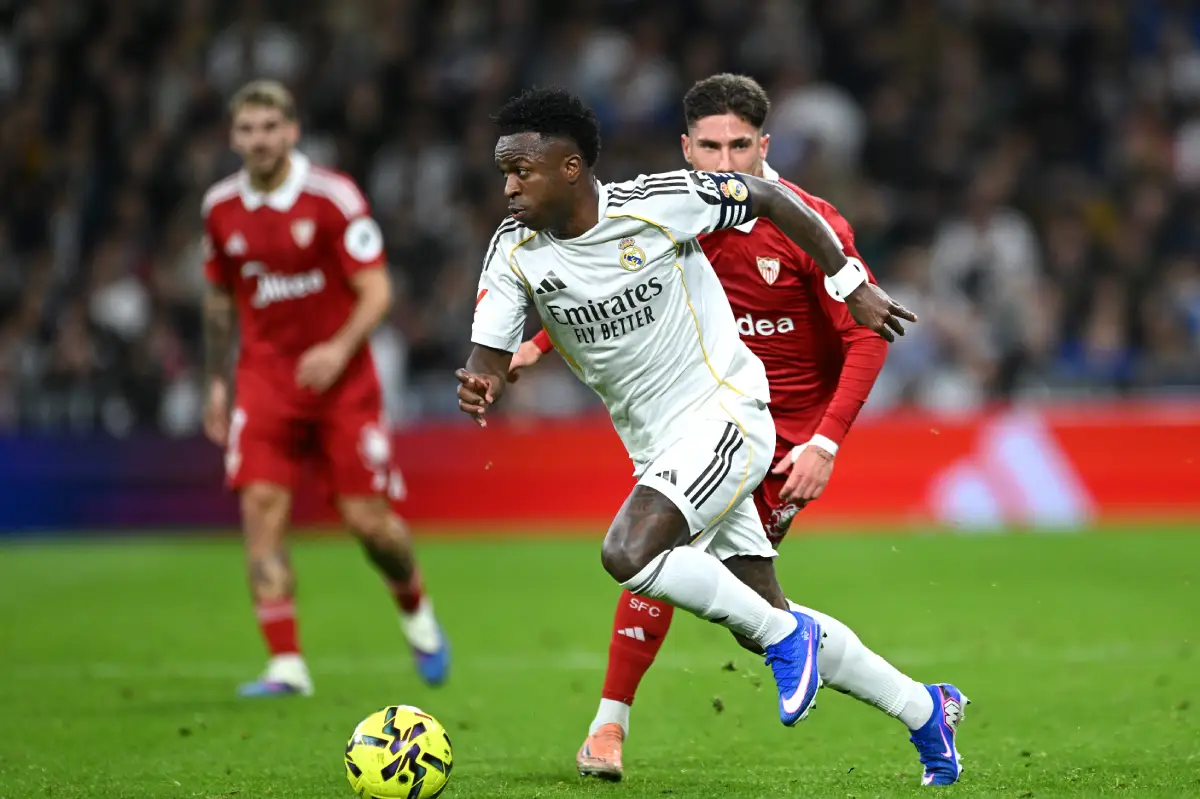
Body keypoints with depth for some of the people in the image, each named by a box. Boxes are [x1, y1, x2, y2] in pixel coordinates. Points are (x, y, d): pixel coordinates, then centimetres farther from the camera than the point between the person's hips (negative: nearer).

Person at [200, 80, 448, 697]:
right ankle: (286, 664, -11)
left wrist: (341, 348, -27)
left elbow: (376, 289, -11)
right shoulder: (221, 208, 3)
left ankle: (416, 612, 29)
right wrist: (217, 382, 16)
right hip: (265, 379, 3)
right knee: (260, 507, -14)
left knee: (367, 518, -3)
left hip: (341, 377, -3)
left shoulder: (333, 197, -11)